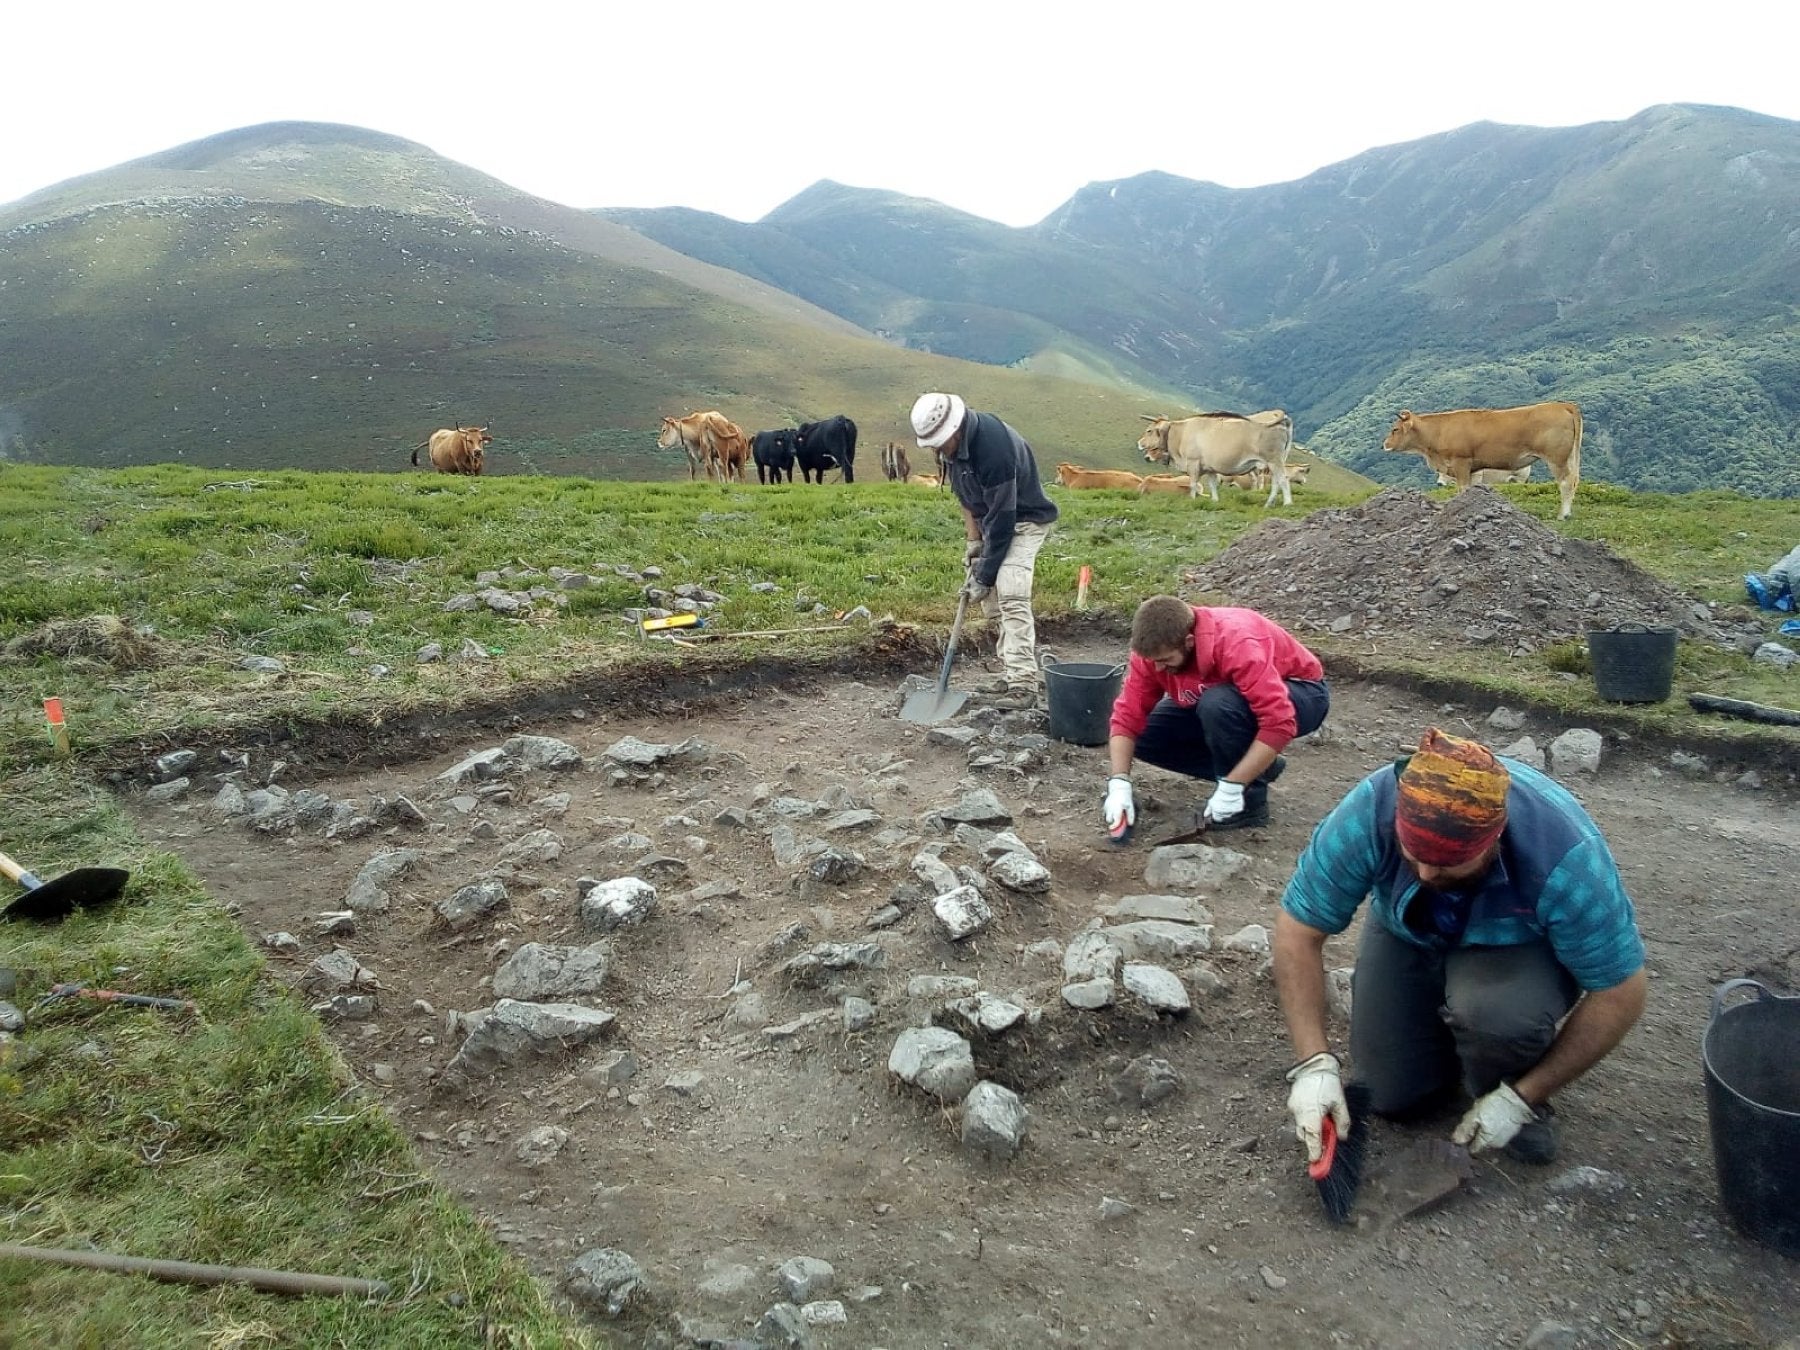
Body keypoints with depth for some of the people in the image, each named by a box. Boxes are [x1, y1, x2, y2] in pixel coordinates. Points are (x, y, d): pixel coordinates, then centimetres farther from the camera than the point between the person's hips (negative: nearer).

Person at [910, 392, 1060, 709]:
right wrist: (972, 540, -1)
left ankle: (1023, 685, -24)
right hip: (990, 522, 9)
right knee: (992, 603, 8)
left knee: (1010, 594, -22)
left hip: (1024, 521, -8)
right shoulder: (952, 443, -9)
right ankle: (1013, 674, 17)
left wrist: (983, 576, -24)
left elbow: (1002, 519, -30)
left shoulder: (993, 447, -35)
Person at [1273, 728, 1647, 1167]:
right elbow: (1298, 929, -25)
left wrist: (1522, 1098, -22)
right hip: (1407, 937, 2)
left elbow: (1620, 992, -25)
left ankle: (1512, 1087, -1)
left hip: (1522, 947, -2)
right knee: (1392, 1096, -5)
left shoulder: (1567, 857, -38)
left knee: (1496, 1010, -35)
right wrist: (1314, 1063, -31)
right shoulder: (1368, 813, -35)